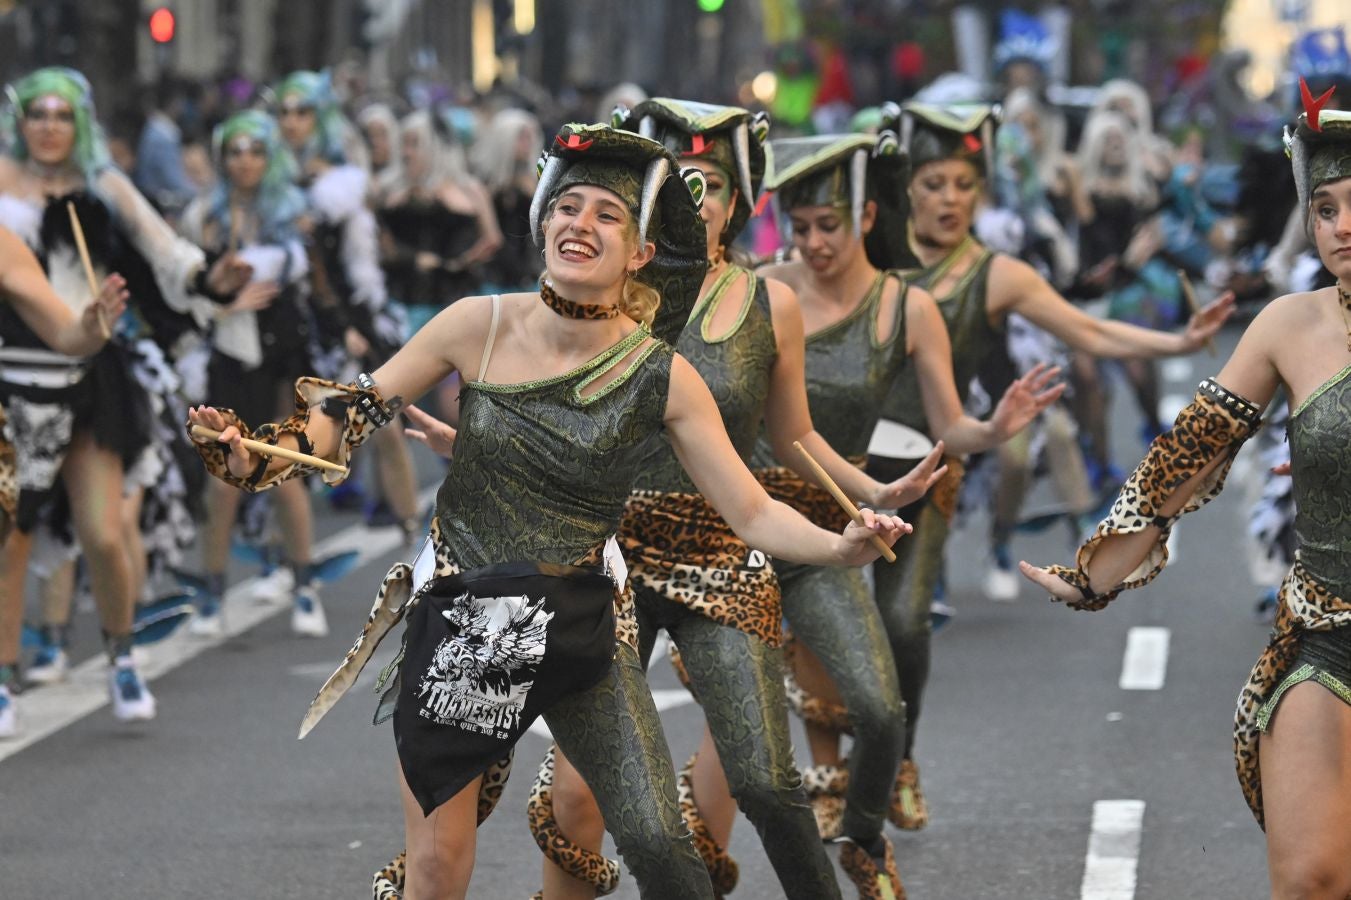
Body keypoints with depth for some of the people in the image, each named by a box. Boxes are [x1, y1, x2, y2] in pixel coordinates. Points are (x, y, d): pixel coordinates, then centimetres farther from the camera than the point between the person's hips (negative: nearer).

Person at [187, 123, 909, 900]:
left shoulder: (662, 379, -9)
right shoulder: (480, 326, -8)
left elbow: (753, 513, -7)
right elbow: (355, 410, 1)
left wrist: (839, 545, -25)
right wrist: (258, 457, -15)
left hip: (580, 631, -1)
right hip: (456, 623, 1)